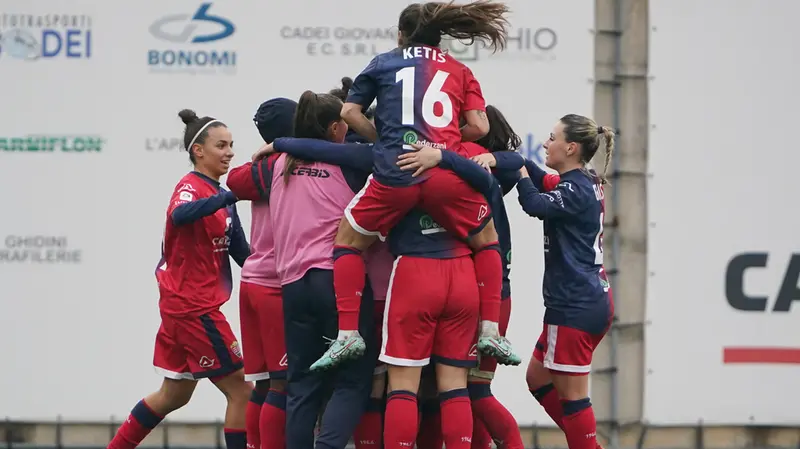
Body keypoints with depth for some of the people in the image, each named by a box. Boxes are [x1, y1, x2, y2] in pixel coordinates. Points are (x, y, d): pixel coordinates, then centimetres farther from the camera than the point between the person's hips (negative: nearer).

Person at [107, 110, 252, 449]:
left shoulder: (220, 195, 13)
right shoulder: (191, 187, -13)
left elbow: (240, 253, 12)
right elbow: (180, 215, -38)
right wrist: (227, 197, -51)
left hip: (182, 306, 9)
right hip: (193, 307, -9)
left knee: (174, 396, 19)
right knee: (240, 390, -7)